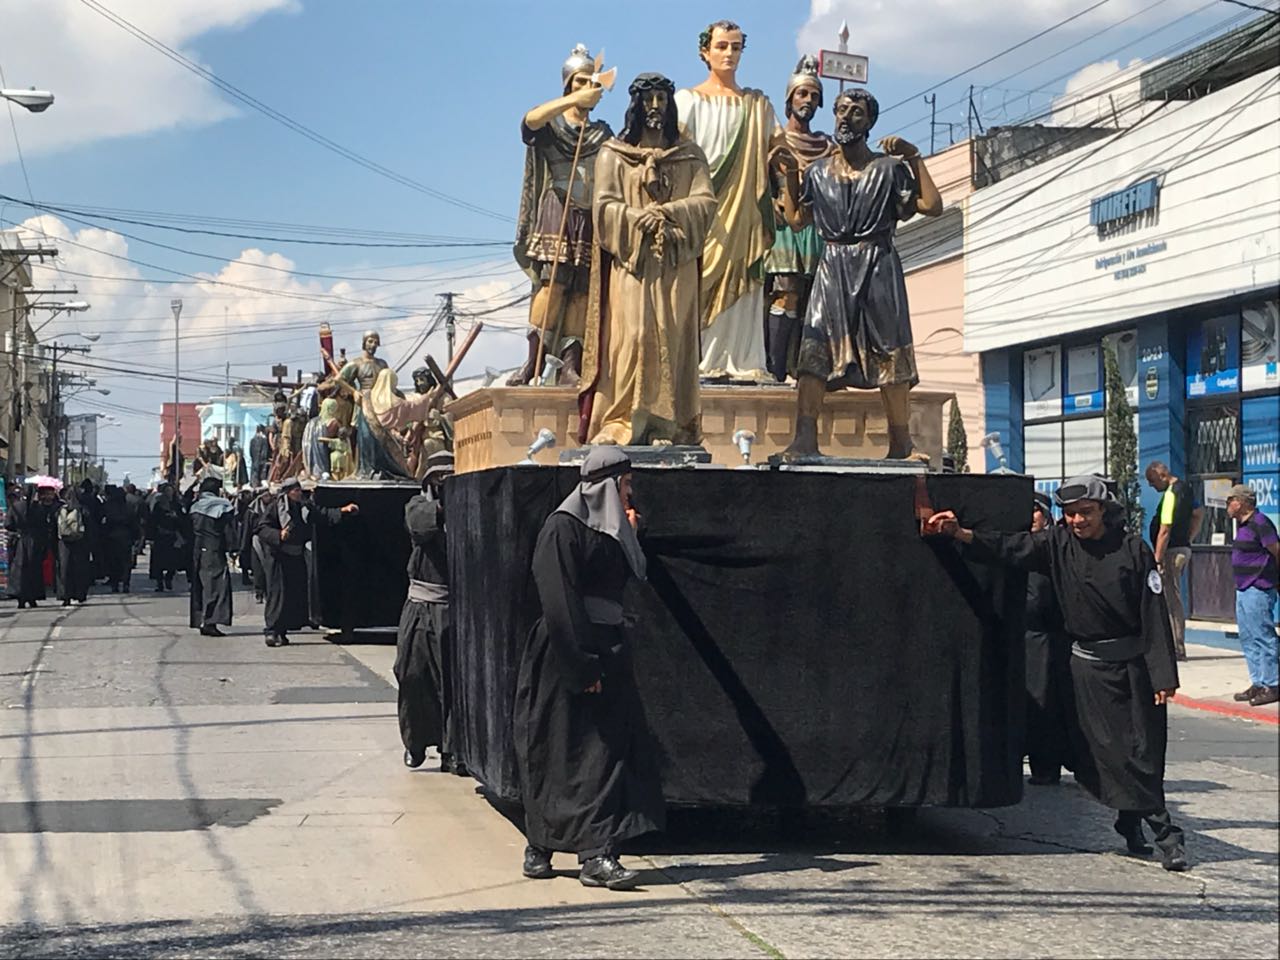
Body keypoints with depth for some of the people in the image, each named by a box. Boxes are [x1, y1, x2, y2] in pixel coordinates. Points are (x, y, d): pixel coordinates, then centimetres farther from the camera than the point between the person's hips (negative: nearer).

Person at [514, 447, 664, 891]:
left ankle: (597, 855, 3)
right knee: (563, 752, -3)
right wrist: (582, 665, -21)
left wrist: (629, 535, 10)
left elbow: (626, 579, 19)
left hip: (606, 650, 8)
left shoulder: (607, 528, 14)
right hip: (567, 654, -8)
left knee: (609, 749, 2)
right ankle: (539, 848, 6)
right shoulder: (562, 529, -13)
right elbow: (560, 603, -18)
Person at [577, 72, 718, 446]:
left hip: (675, 264, 1)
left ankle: (667, 424, -6)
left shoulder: (689, 155, 14)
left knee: (672, 337, -6)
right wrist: (640, 219, -17)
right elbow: (605, 206, -1)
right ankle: (621, 421, -12)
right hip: (631, 260, -1)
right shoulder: (613, 154, 10)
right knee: (631, 334, -11)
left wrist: (667, 212, -14)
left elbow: (706, 202, 1)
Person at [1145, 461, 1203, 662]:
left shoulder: (1171, 494, -18)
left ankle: (1177, 649, -4)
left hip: (1172, 551, -10)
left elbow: (1165, 530, -22)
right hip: (1183, 548, 10)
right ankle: (1178, 646, 19)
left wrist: (1157, 559, -20)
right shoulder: (1185, 488, 13)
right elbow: (1199, 514, 25)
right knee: (1174, 599, 15)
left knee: (1171, 599, -6)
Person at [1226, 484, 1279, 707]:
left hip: (1258, 590, -10)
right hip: (1245, 589, 10)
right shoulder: (1243, 525, 15)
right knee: (1248, 639, 13)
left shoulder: (1259, 523, -15)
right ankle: (1258, 684, 20)